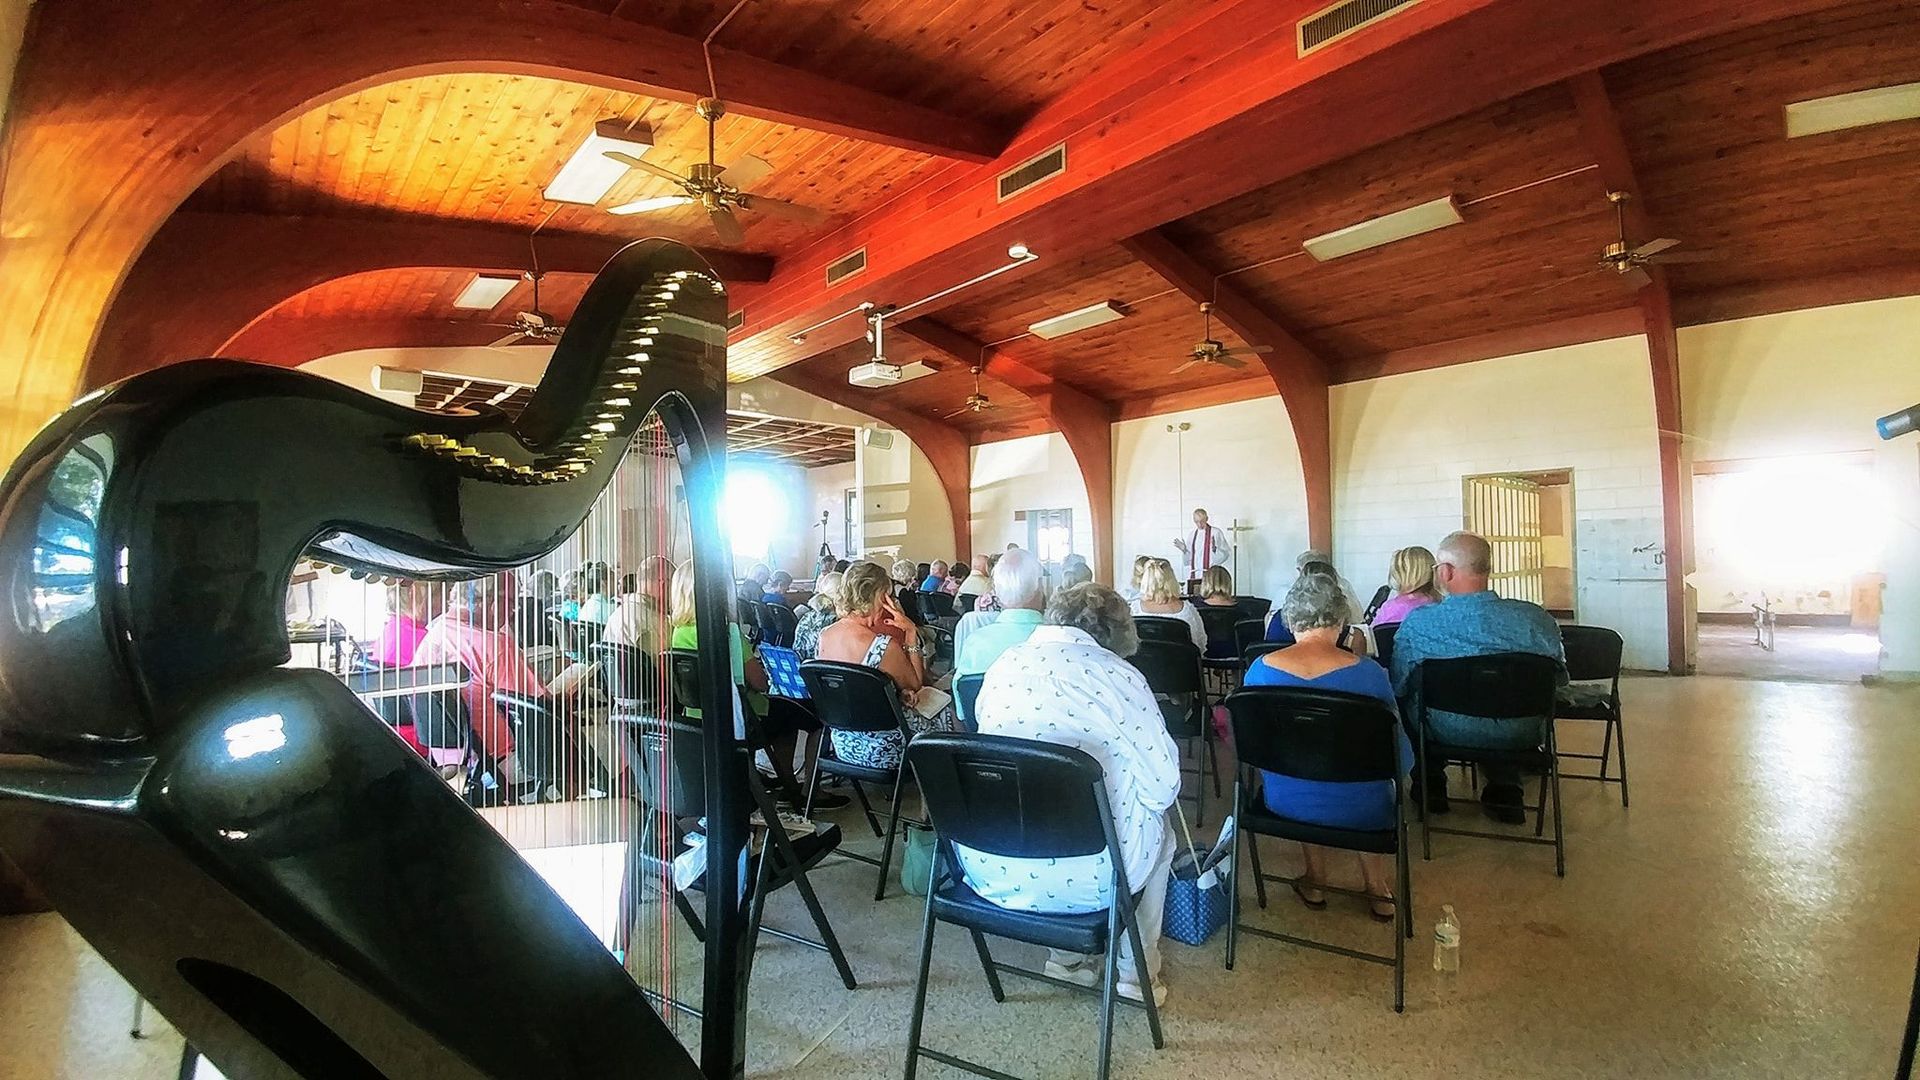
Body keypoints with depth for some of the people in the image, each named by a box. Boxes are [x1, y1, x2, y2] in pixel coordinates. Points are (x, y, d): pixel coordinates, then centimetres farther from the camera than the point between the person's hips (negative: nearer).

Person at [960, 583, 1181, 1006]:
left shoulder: (1004, 664, 3)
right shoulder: (1119, 677, -11)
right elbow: (1163, 786, -8)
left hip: (986, 869, 5)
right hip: (1080, 880, -4)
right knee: (1158, 827, 26)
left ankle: (1068, 957, 39)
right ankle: (1135, 970, 37)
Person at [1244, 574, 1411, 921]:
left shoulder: (1260, 669, -12)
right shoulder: (1368, 673, -17)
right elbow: (1402, 760, -8)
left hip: (1284, 804, 1)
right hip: (1358, 812, -1)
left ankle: (1315, 881, 43)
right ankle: (1379, 887, 44)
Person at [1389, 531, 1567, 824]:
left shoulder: (1418, 622, -21)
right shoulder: (1537, 618, -15)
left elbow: (1397, 688, -8)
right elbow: (1559, 681, 2)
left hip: (1447, 736, -2)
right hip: (1518, 738, 2)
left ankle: (1430, 786, 37)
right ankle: (1504, 787, 38)